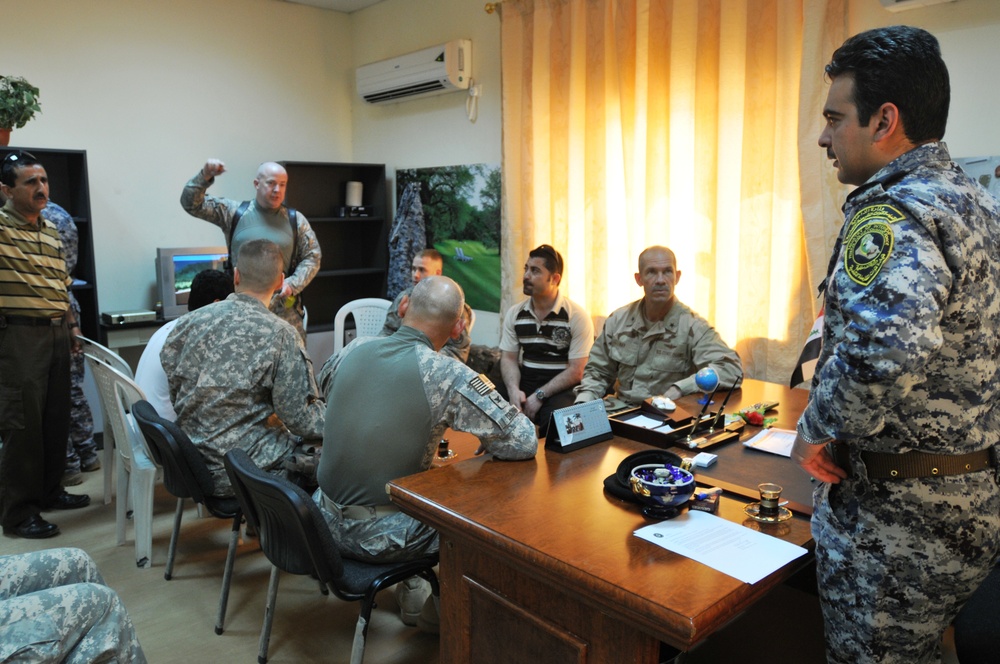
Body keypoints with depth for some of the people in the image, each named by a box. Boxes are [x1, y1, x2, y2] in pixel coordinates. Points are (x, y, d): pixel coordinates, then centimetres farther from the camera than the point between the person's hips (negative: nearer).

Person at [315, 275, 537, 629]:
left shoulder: (354, 349, -4)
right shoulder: (448, 376, -21)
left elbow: (324, 382, 20)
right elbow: (525, 442, -19)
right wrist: (486, 444, 2)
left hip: (326, 519, 6)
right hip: (379, 537, -5)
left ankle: (412, 591, 40)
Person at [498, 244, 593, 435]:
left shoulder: (577, 317, -7)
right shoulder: (514, 314, 7)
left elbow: (576, 371, -10)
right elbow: (509, 358, 6)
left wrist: (539, 396, -18)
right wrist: (514, 390, -15)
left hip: (561, 387, -3)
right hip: (524, 383, 4)